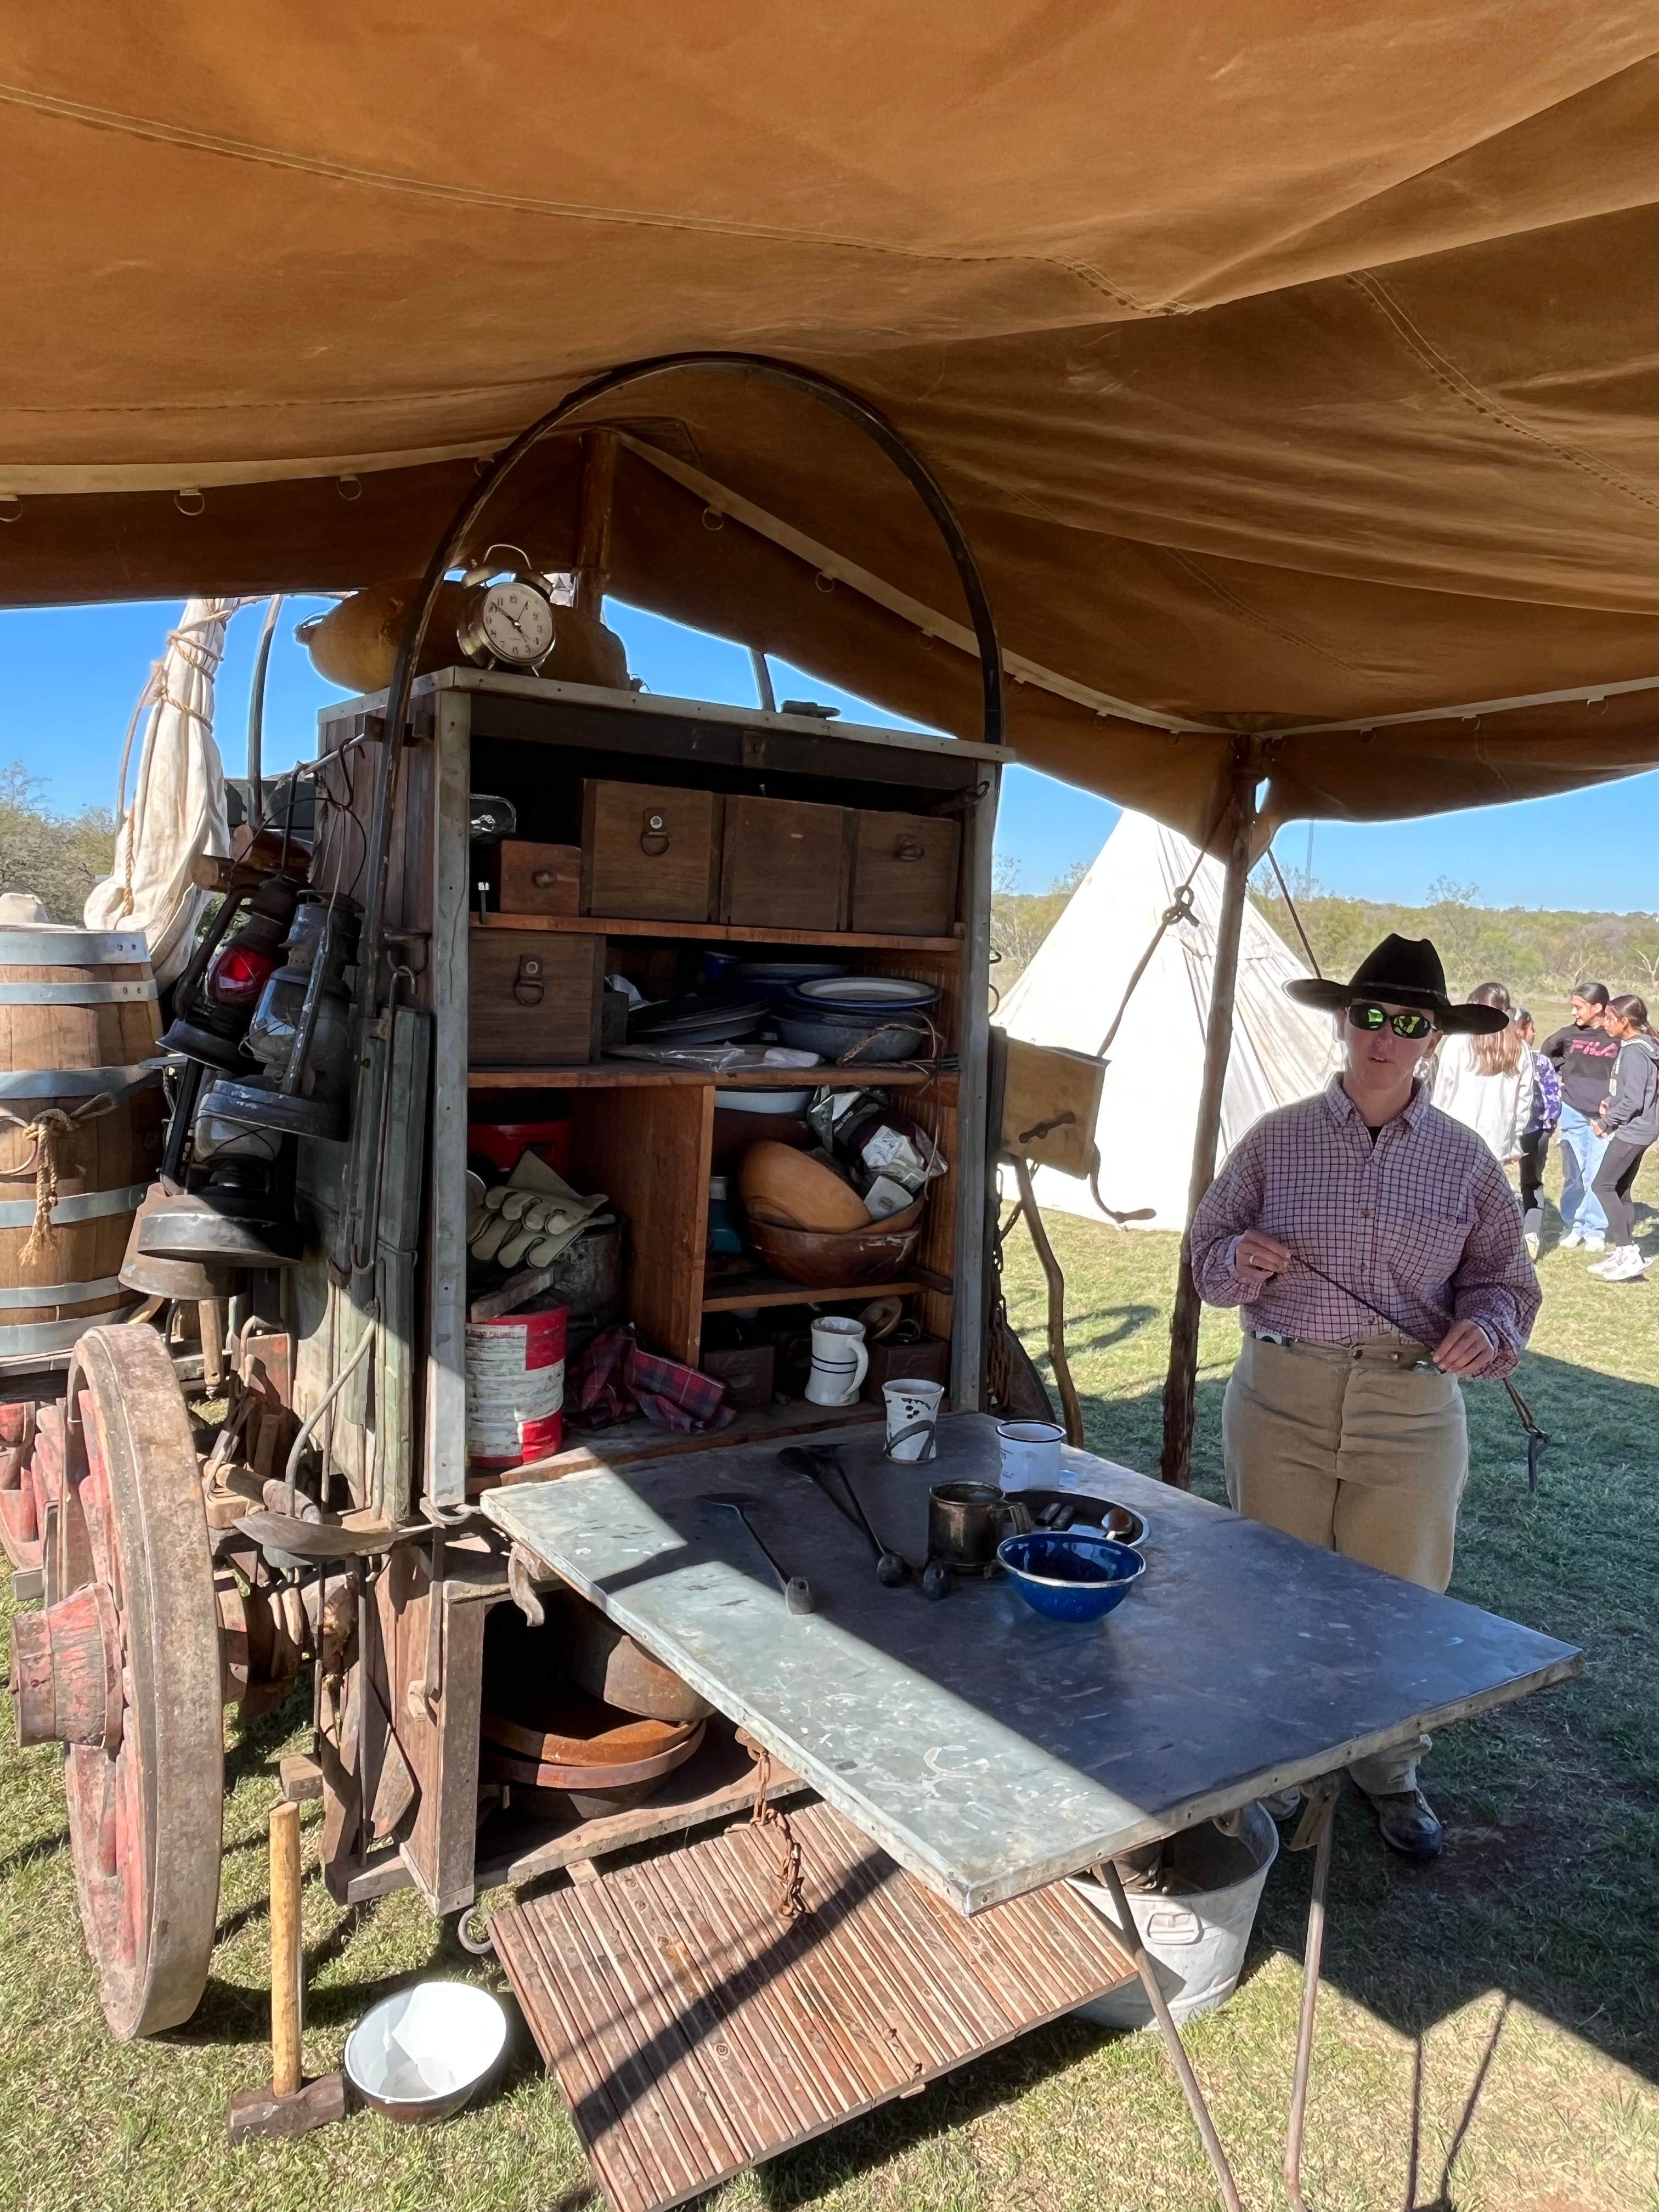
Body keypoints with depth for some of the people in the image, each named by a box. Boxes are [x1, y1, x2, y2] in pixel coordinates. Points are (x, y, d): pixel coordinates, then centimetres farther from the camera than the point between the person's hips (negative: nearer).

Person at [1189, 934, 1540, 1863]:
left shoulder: (1466, 1159, 2)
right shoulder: (1278, 1138, -1)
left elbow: (1505, 1279, 7)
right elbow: (1208, 1247, 5)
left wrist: (1488, 1326, -15)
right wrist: (1241, 1259, -17)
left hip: (1412, 1410, 1)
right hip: (1283, 1398, 0)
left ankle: (1392, 1775, 38)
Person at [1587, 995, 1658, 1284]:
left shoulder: (1634, 1052, -19)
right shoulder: (1634, 1046, 10)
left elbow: (1633, 1100, -22)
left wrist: (1606, 1122, -12)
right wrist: (1611, 1101, 7)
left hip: (1632, 1130, -10)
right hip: (1635, 1129, 10)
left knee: (1603, 1185, -8)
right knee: (1620, 1190, 13)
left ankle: (1628, 1254, -8)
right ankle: (1626, 1254, 18)